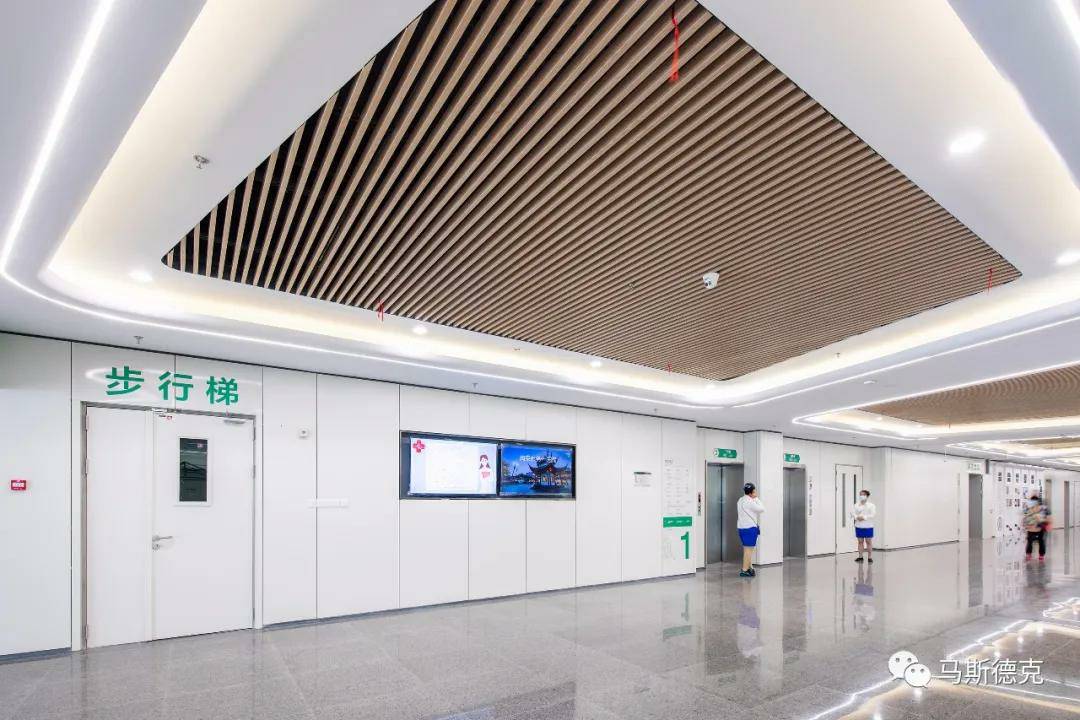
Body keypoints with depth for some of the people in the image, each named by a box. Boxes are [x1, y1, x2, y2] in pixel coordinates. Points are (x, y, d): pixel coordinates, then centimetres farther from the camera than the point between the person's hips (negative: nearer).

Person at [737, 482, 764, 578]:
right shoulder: (749, 502, -17)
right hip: (750, 528, -9)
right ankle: (744, 571, -4)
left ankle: (750, 567, 25)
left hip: (742, 527, 9)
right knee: (748, 549, -5)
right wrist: (756, 498, -3)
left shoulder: (740, 500, 12)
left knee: (747, 549, 17)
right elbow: (761, 509, -10)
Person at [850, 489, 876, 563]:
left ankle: (869, 557, 10)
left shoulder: (871, 505, -2)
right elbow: (852, 512, -1)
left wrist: (864, 517, -22)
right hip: (859, 526, 3)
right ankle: (860, 556, 13)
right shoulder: (856, 505, 7)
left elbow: (872, 515, -13)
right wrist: (856, 517, -19)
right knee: (860, 541, 7)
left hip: (868, 526, -3)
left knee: (868, 541, 3)